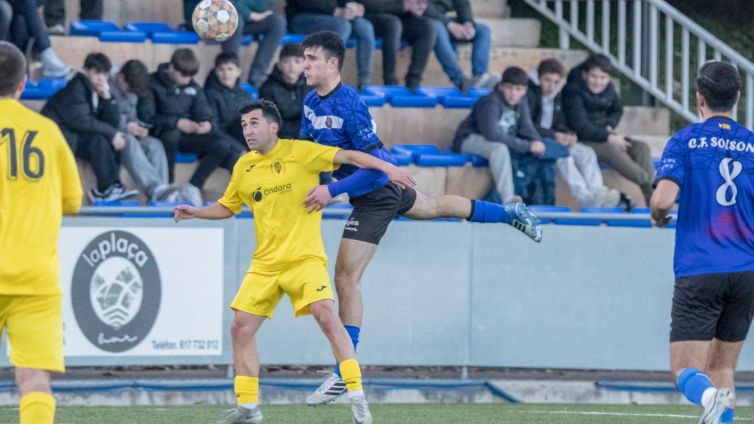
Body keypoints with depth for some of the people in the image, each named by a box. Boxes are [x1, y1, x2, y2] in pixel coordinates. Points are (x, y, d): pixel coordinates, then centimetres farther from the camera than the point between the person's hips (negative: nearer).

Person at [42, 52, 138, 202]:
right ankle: (109, 189, -26)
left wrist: (107, 97, -17)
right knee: (98, 140, -28)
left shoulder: (102, 90, 5)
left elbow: (113, 122, -1)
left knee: (116, 142, -8)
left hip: (79, 137, 8)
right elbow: (81, 121, -25)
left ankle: (102, 192, -12)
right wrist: (111, 133, -22)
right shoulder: (76, 87, -17)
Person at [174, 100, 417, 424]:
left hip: (304, 257, -6)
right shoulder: (243, 167, 10)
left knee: (326, 315, -23)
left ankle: (357, 398, -19)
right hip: (265, 263, 6)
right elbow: (227, 207, 24)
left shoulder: (299, 152, -6)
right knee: (241, 328, 0)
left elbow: (347, 156, -11)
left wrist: (386, 167, -23)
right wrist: (197, 213, 8)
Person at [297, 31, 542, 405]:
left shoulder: (349, 105, -30)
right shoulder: (311, 102, -4)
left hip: (377, 192, -10)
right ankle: (511, 214, 56)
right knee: (433, 208, 34)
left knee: (346, 276, -13)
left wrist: (333, 191, -36)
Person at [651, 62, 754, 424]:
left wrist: (658, 216, 9)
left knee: (686, 371, -4)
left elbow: (663, 199, -14)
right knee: (722, 367, 14)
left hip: (698, 272, -3)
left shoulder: (684, 141, -2)